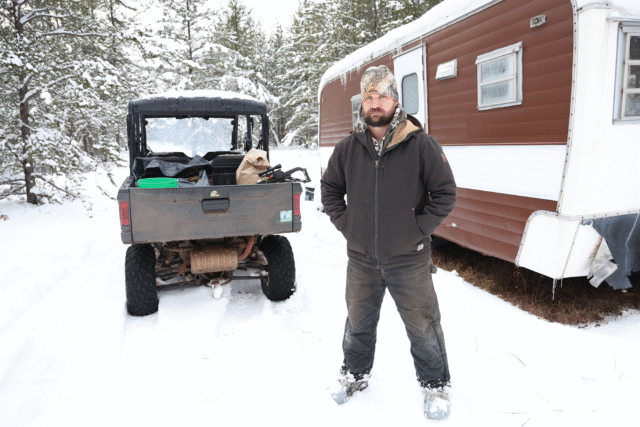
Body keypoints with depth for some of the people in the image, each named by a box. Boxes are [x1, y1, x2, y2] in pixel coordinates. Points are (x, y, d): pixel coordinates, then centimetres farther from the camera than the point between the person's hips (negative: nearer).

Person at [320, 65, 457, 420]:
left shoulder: (420, 144, -10)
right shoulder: (348, 148, 0)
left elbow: (445, 193, -6)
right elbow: (329, 190, 12)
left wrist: (419, 229, -11)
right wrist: (345, 225, 2)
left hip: (409, 260, -3)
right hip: (361, 260, 3)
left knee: (423, 327, 10)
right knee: (358, 323, 20)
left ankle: (436, 385, 34)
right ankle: (355, 374, 44)